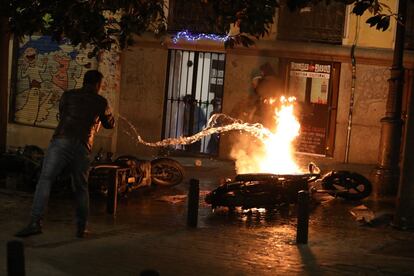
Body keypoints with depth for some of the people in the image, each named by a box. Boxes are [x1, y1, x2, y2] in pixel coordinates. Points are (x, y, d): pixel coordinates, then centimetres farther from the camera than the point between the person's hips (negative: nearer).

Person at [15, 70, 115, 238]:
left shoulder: (68, 96, 15)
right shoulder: (100, 102, 14)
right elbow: (110, 124, 28)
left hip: (61, 141, -1)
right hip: (82, 148, 1)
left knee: (45, 180, -6)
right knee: (81, 188, 16)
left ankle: (35, 222, -20)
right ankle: (82, 227, 19)